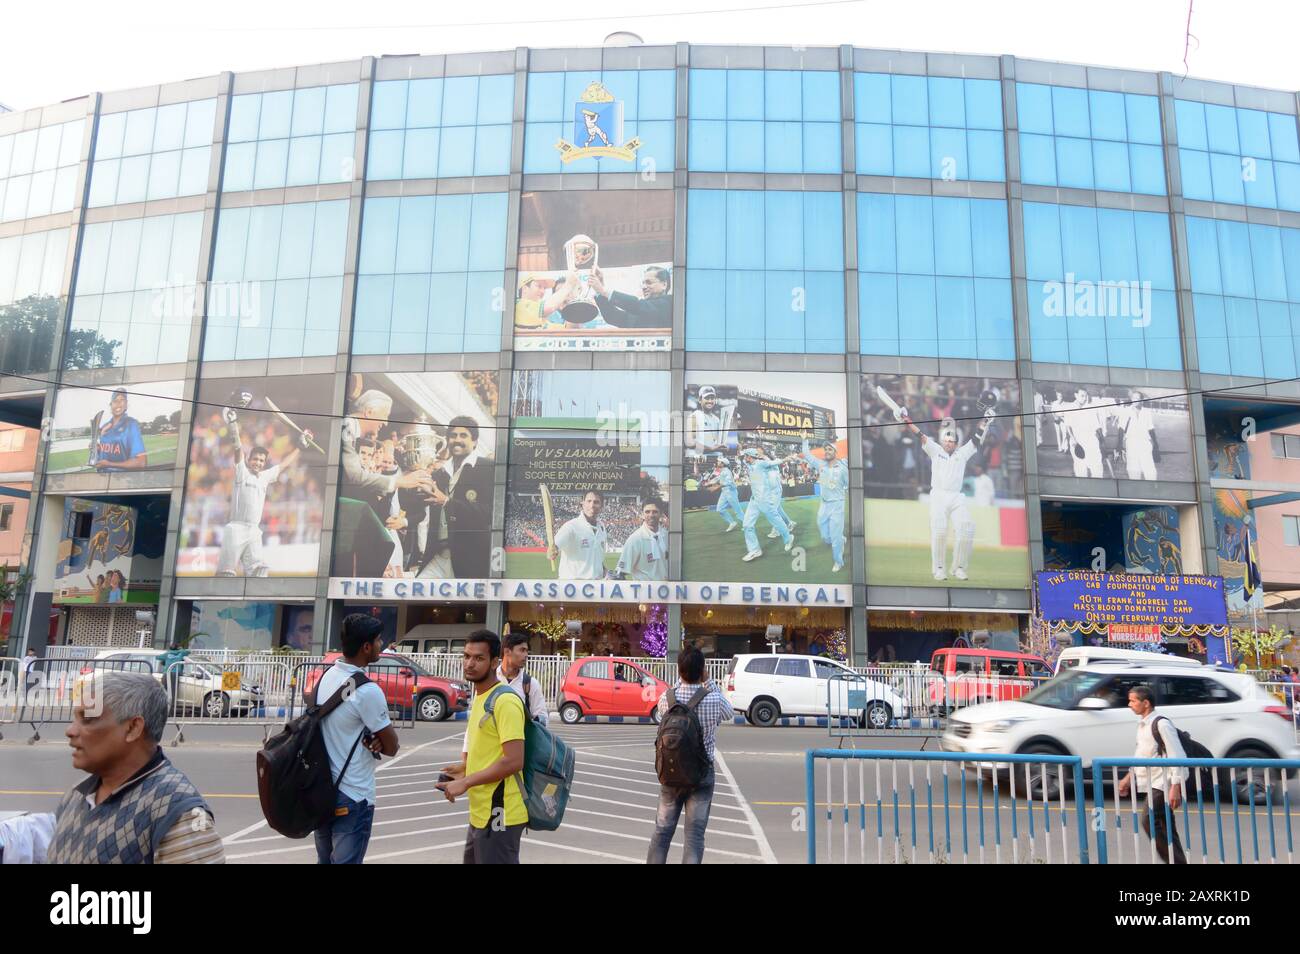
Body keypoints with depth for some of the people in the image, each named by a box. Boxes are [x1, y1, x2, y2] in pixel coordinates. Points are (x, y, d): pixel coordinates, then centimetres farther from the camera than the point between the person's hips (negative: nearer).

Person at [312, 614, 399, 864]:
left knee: (325, 860, 19)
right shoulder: (367, 691, -22)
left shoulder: (327, 676, 3)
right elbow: (391, 747, -14)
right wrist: (378, 739, 6)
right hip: (352, 798, -9)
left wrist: (371, 738, -4)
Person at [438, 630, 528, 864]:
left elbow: (514, 761, -24)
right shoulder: (480, 696, 12)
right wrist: (465, 766, 9)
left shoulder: (505, 701, -19)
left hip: (498, 815, -10)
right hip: (480, 813, 10)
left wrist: (465, 783, -19)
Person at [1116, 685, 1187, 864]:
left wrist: (1175, 787, -24)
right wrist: (1129, 777, 22)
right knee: (1166, 827, 10)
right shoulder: (1142, 725, 13)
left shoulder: (1161, 724, -15)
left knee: (1149, 821, -14)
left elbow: (1177, 756, -19)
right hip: (1152, 784, 9)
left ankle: (1175, 861, -8)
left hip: (1162, 783, -9)